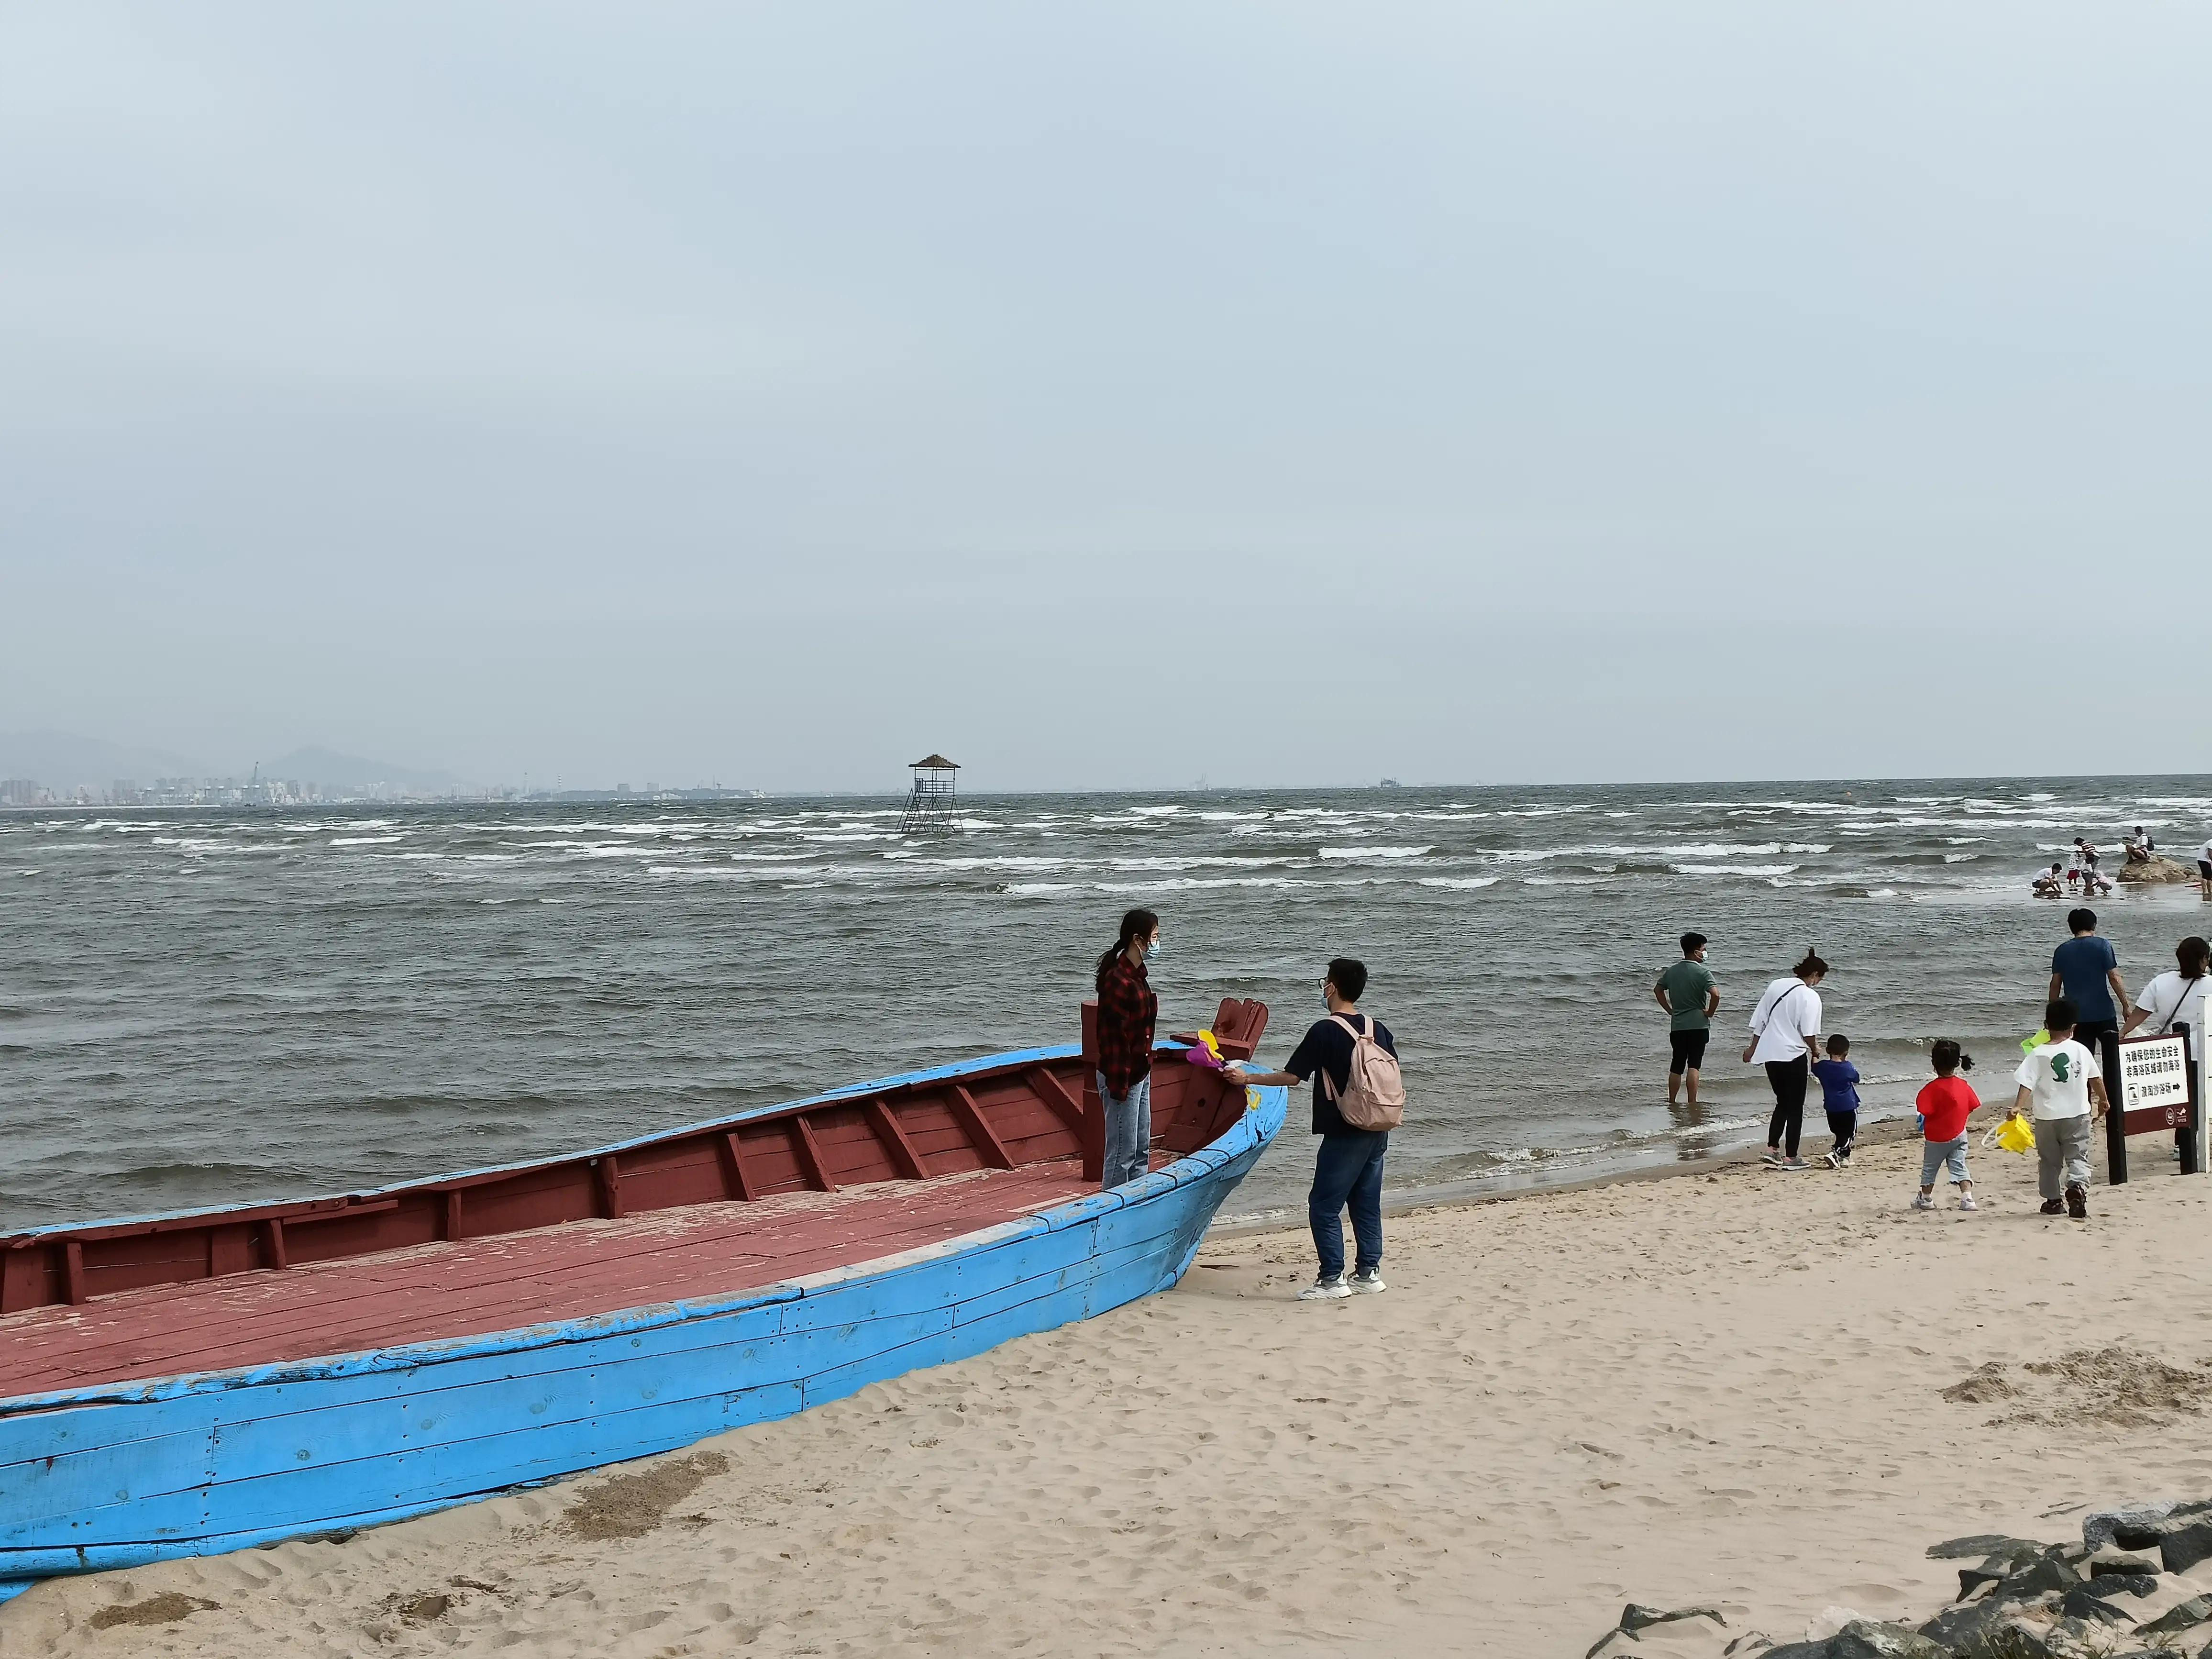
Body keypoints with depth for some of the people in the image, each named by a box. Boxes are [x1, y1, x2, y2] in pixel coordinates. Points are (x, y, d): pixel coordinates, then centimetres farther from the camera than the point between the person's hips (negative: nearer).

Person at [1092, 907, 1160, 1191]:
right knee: (1122, 1153, -3)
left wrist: (1145, 1070, 19)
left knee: (1141, 1150, 16)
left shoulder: (1137, 976, 10)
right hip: (1122, 1078, -10)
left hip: (1140, 1074, 10)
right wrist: (1118, 1086, -21)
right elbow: (1115, 1037, -21)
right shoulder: (1119, 981, -21)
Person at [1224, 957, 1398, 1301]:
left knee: (1323, 1207, 0)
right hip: (1377, 1133, 7)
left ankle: (1332, 1279, -2)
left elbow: (1291, 1076, -10)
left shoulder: (1324, 1031, -12)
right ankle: (1369, 1273, 17)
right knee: (1367, 1204, 14)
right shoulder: (1379, 1030, 7)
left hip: (1344, 1134, -7)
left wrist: (1247, 1078, 1)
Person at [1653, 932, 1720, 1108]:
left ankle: (1671, 1102, 20)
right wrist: (1710, 1012, -10)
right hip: (1698, 1025, -5)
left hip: (1677, 1026, 5)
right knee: (1694, 1065, -4)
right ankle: (1692, 1103, -8)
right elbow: (1715, 994, -25)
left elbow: (1658, 990, 17)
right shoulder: (1702, 972, -12)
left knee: (1676, 1066, 13)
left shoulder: (1672, 970, 7)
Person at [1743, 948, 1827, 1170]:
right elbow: (1809, 1034, -16)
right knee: (1795, 1108, 5)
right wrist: (1815, 1050, 4)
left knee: (1782, 1104, 20)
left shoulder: (1776, 986, 6)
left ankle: (1772, 1149, 13)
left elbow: (1759, 1021, 11)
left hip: (1771, 1055, 6)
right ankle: (1791, 1157, 6)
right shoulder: (1810, 996, -12)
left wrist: (1753, 1048, 21)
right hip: (1794, 1056, -6)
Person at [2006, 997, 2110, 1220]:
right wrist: (2103, 1100, 31)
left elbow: (2027, 1083, -16)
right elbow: (2096, 1079, 15)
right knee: (2078, 1157, 1)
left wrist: (2018, 1106, -19)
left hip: (2047, 1117, -1)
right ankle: (2078, 1187, -27)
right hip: (2077, 1114, 1)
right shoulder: (2081, 1051, 2)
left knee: (2049, 1161, 14)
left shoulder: (2038, 1054, -7)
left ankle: (2053, 1201, 23)